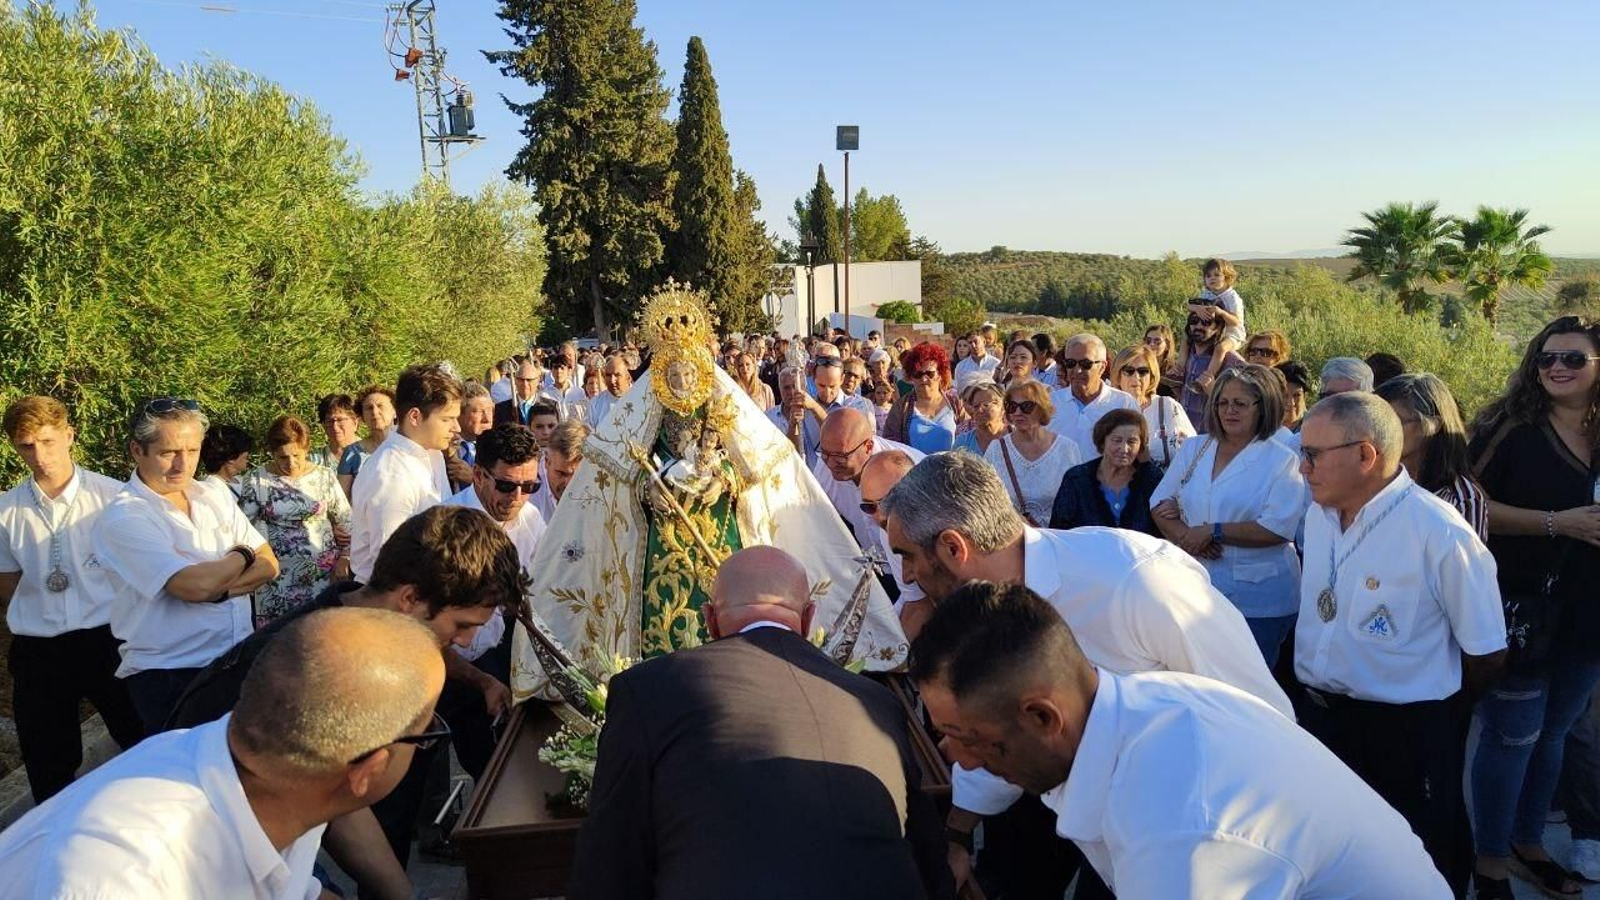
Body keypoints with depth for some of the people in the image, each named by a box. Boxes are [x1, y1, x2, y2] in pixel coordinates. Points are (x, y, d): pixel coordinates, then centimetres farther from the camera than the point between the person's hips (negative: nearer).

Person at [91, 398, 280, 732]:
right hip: (167, 677, -6)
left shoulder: (215, 498, 6)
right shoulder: (122, 518, -14)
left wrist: (218, 589, -16)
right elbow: (194, 585, -24)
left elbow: (269, 565, 1)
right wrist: (243, 555, -6)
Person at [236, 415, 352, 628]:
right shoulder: (256, 481, 0)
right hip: (278, 577, -1)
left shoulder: (325, 477, 5)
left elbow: (346, 521, 9)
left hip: (324, 573, 1)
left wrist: (345, 558, 0)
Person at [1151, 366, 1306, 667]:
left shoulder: (1282, 461, -5)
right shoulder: (1193, 449, 9)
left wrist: (1213, 532, -17)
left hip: (1258, 600, -4)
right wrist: (1184, 536, -13)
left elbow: (1279, 528, -16)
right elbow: (1160, 503, 6)